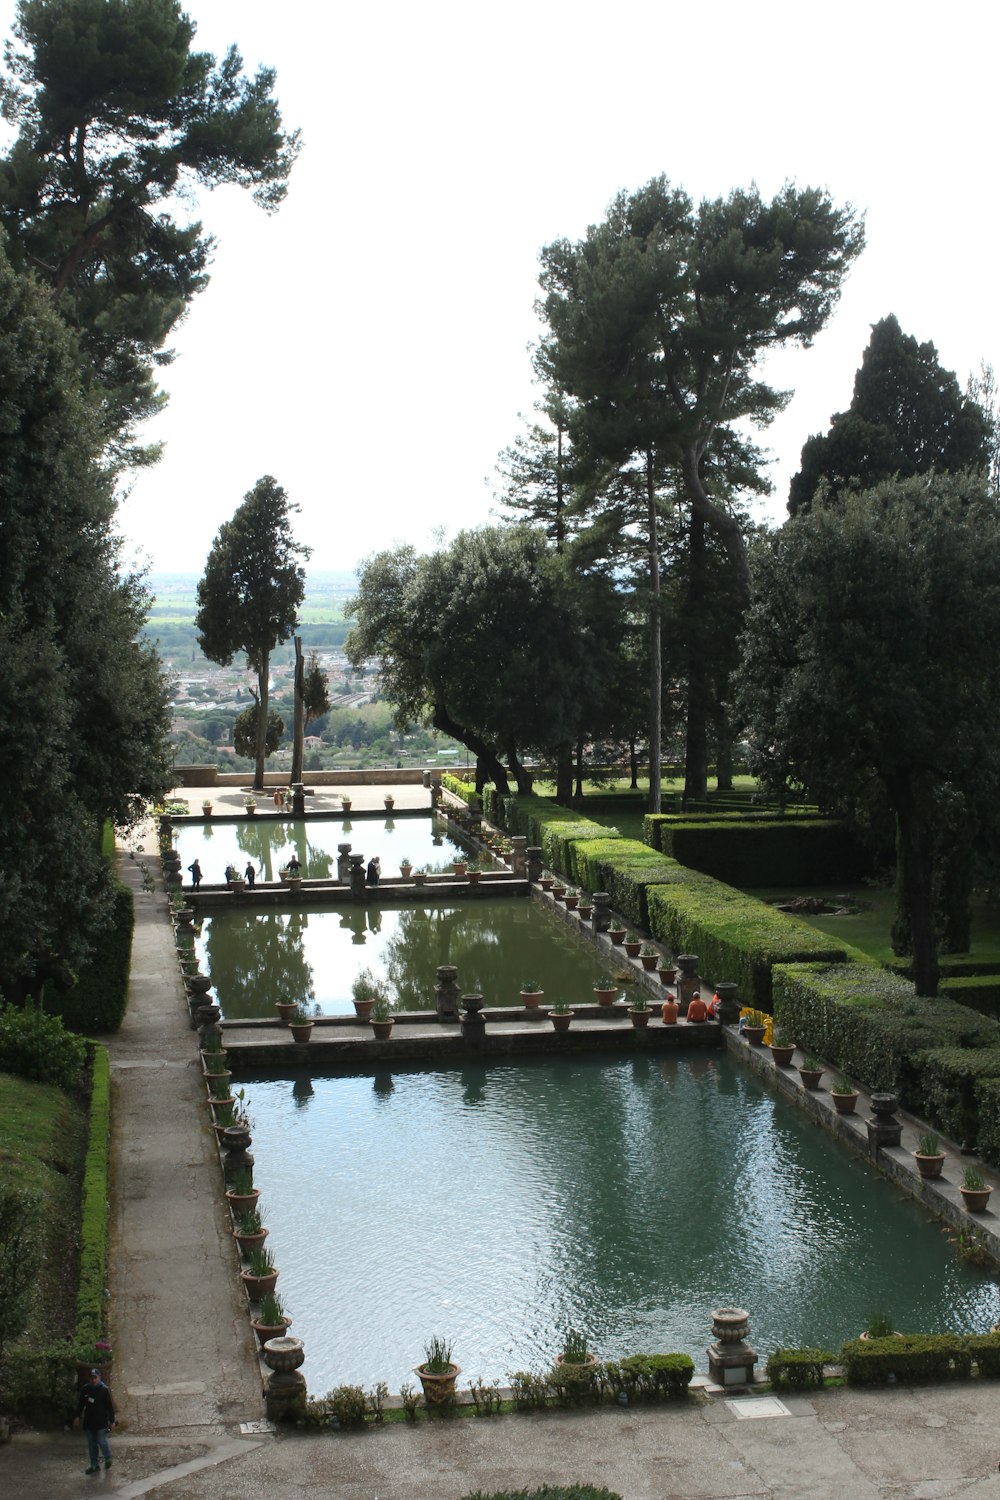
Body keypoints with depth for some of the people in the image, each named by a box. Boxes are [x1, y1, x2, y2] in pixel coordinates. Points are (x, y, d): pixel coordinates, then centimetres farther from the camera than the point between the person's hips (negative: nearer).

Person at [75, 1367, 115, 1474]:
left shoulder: (104, 1390, -7)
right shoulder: (85, 1389, 4)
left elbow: (110, 1406, -3)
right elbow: (80, 1404, 13)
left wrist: (112, 1420, -4)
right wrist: (78, 1416, 4)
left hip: (101, 1422, -4)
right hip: (89, 1421, 4)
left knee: (102, 1441, -8)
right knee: (91, 1444, 8)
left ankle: (108, 1459, 18)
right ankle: (94, 1465, 17)